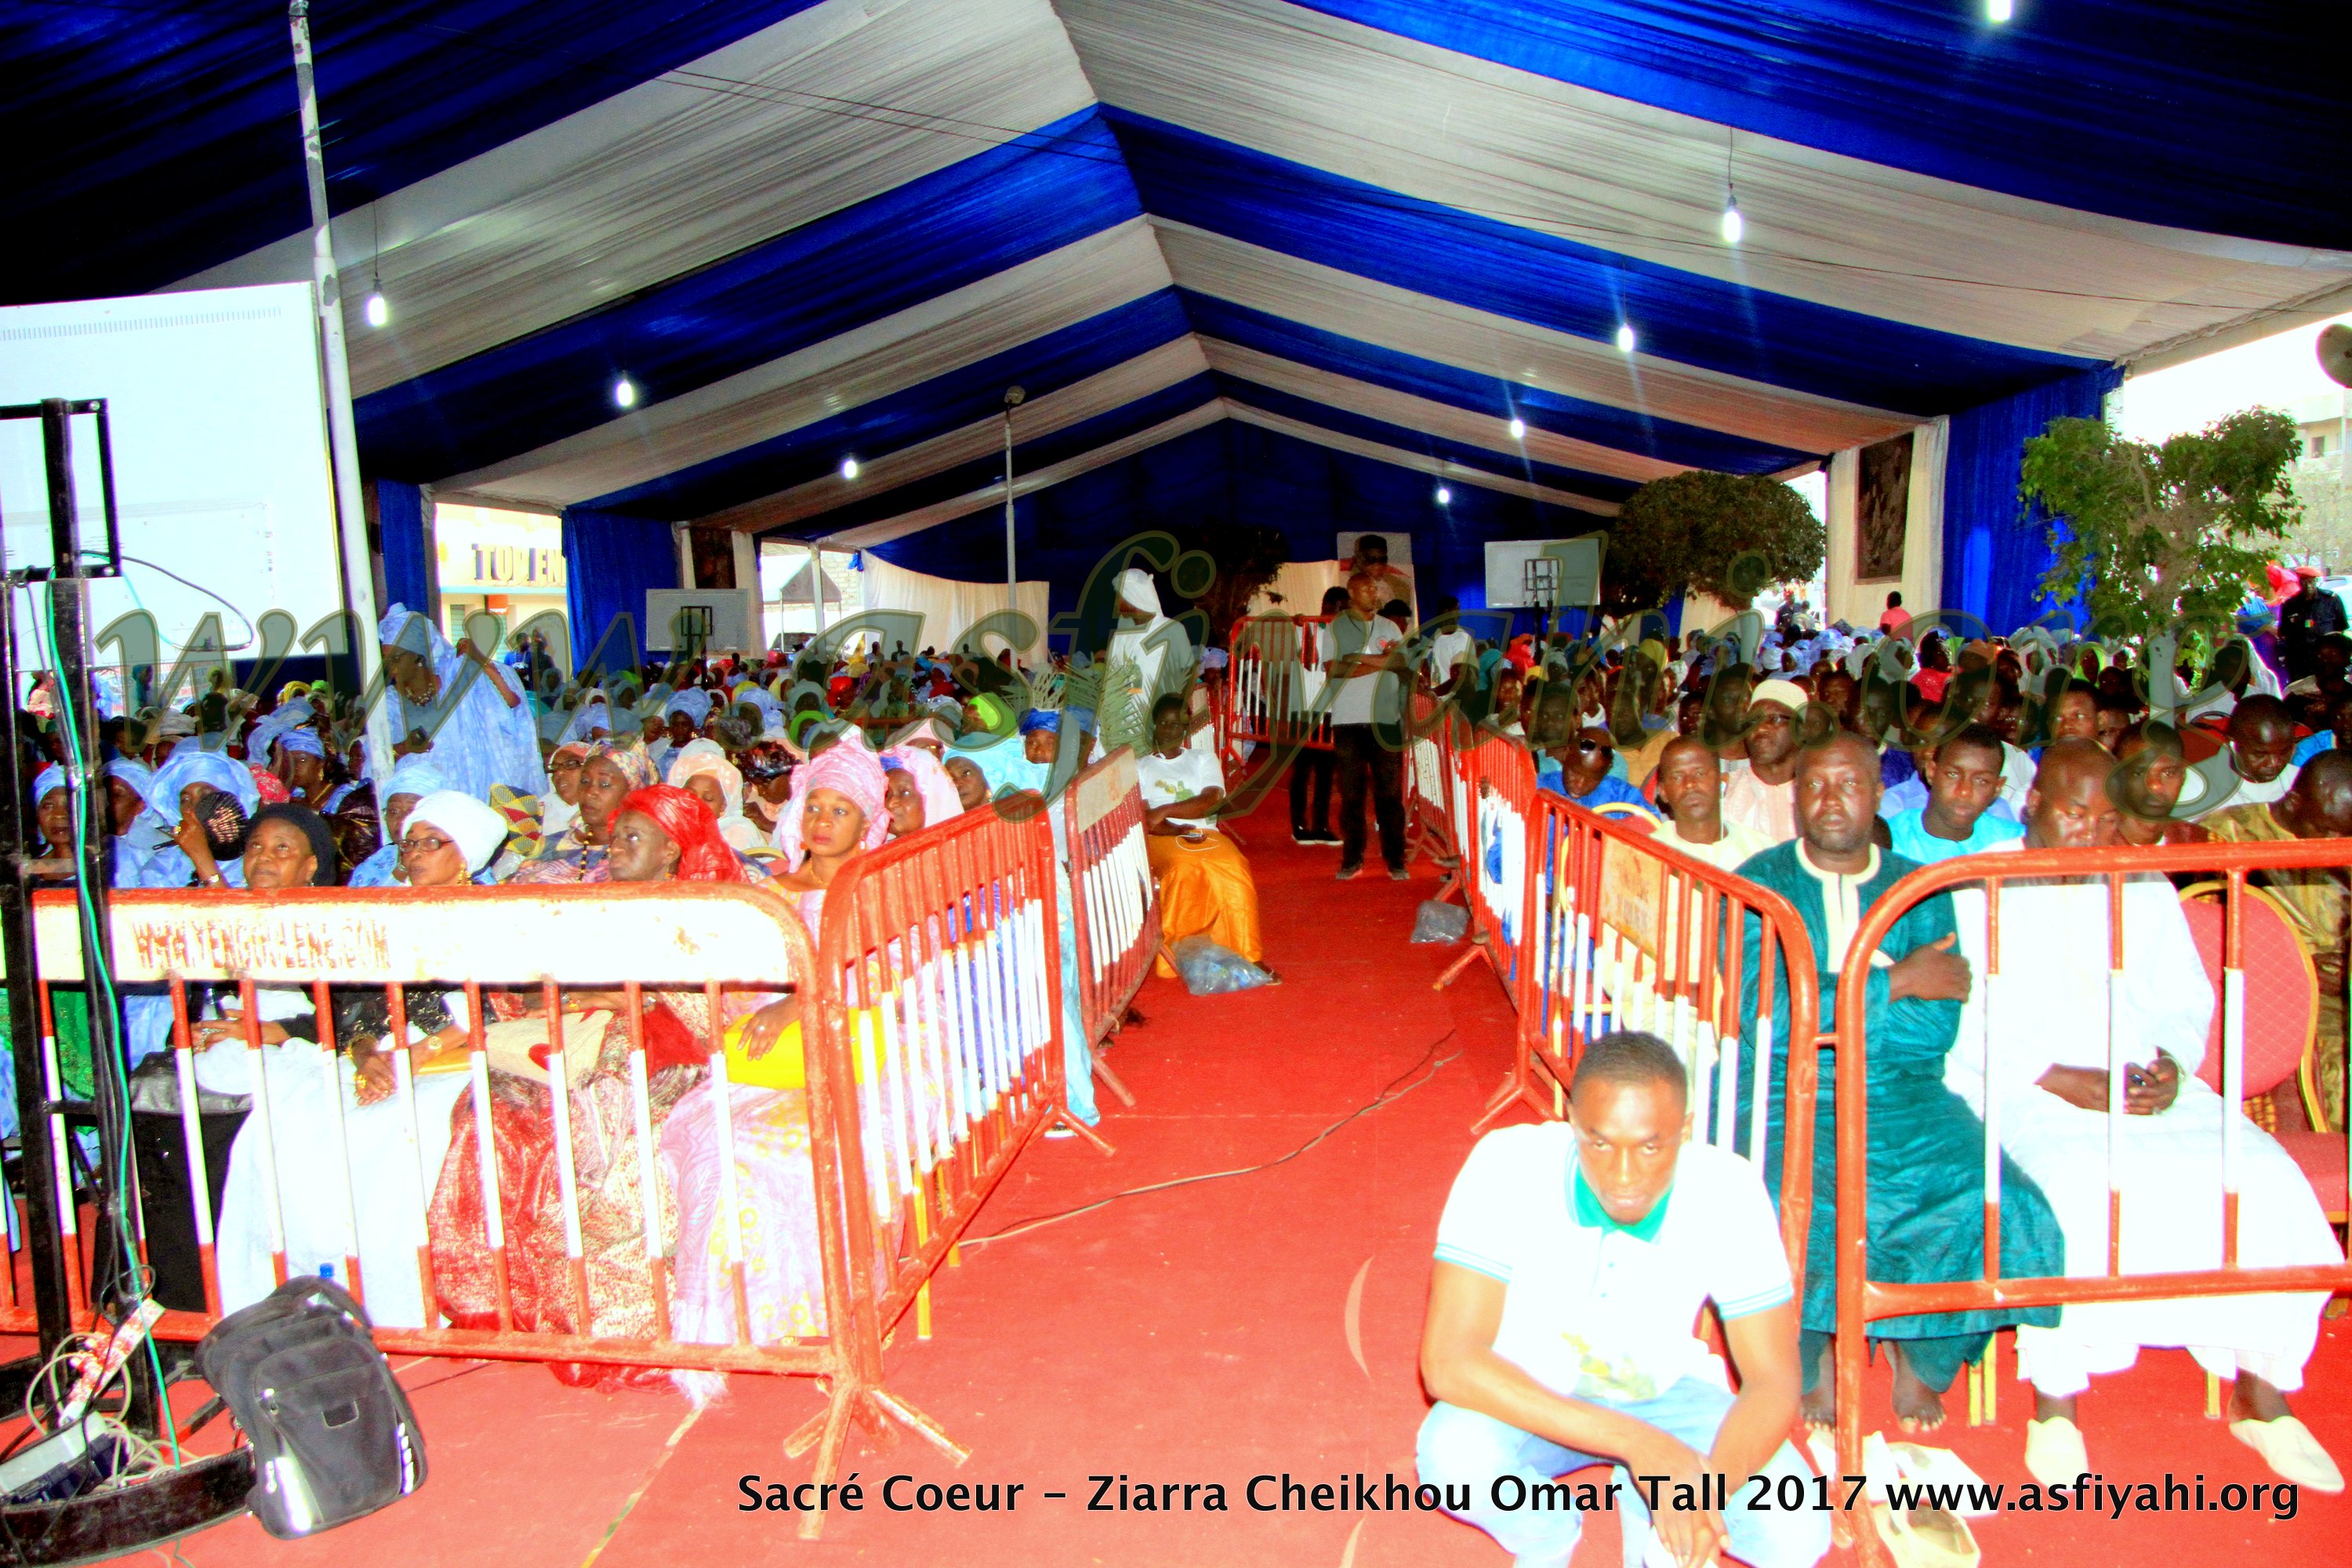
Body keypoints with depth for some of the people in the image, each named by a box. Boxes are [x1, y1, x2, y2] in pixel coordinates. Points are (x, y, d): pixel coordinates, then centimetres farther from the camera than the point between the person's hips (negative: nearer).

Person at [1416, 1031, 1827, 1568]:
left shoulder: (1728, 1190, -23)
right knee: (1452, 1454, -32)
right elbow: (1447, 1363, -33)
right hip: (1532, 1397, -1)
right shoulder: (1507, 1167, -30)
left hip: (1663, 1392, 2)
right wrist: (1635, 1441, -40)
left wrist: (1709, 1487, -38)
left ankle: (1646, 1512, 11)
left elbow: (1773, 1380, -17)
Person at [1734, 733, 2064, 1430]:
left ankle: (1927, 1357, 8)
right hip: (1783, 1094, -2)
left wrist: (1826, 1004, -10)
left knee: (1997, 1206, -22)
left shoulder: (1921, 890, 11)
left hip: (1900, 1094, 3)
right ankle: (1810, 1362, 1)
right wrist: (1893, 984, -9)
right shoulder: (1759, 883, 3)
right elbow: (1762, 1015, -12)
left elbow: (1938, 1028, -2)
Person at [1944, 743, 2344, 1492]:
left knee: (2262, 1178, -19)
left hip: (2148, 1087, 5)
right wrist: (2062, 1081, -16)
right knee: (2077, 1188, -33)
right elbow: (1969, 1024, -5)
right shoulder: (1976, 888, 4)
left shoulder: (2145, 889, 20)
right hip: (2020, 1089, -4)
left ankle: (2260, 1394, -1)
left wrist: (2172, 1066, -6)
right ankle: (2055, 1402, -17)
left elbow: (2188, 1001, 16)